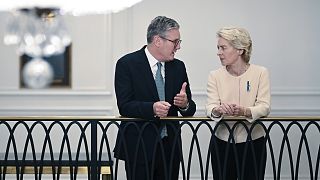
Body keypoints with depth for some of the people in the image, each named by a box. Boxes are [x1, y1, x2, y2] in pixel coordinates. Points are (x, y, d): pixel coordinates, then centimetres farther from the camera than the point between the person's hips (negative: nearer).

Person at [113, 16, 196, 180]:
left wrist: (185, 104, -14)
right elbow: (124, 106, -13)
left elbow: (190, 111, 10)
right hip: (139, 148, -5)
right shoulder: (127, 64, -4)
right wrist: (152, 108, -30)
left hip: (170, 148, 5)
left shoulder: (178, 67, 11)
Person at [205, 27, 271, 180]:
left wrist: (244, 111, -31)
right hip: (222, 142, 2)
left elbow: (264, 107, -11)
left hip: (253, 142, -1)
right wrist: (218, 110, -32)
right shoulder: (215, 76, 2)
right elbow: (210, 108, -8)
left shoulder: (260, 73, -3)